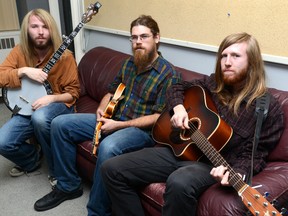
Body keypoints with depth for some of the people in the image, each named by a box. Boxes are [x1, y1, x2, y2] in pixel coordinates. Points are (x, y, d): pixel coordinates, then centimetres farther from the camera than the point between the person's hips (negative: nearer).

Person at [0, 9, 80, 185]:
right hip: (28, 108, 4)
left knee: (40, 118, -40)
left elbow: (73, 92, -7)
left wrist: (52, 98, -25)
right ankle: (33, 159, 16)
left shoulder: (64, 56, -9)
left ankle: (57, 171, -16)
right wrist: (23, 71, -20)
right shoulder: (20, 51, 0)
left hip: (57, 105, -3)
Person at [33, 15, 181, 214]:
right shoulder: (129, 63, 10)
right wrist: (102, 110, -3)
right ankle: (68, 186, 11)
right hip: (113, 119, 8)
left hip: (143, 130, -8)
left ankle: (97, 211, -18)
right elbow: (112, 92, 20)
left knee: (108, 147, -40)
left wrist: (119, 125, -21)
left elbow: (159, 117, -18)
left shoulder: (169, 74, -13)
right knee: (60, 124, 0)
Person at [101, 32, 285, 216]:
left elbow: (254, 154, -7)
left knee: (180, 183, -41)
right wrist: (178, 108, -2)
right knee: (112, 169, -8)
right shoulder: (214, 83, 7)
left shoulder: (269, 108, -7)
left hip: (212, 165, -5)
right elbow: (177, 88, 21)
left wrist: (235, 173, -28)